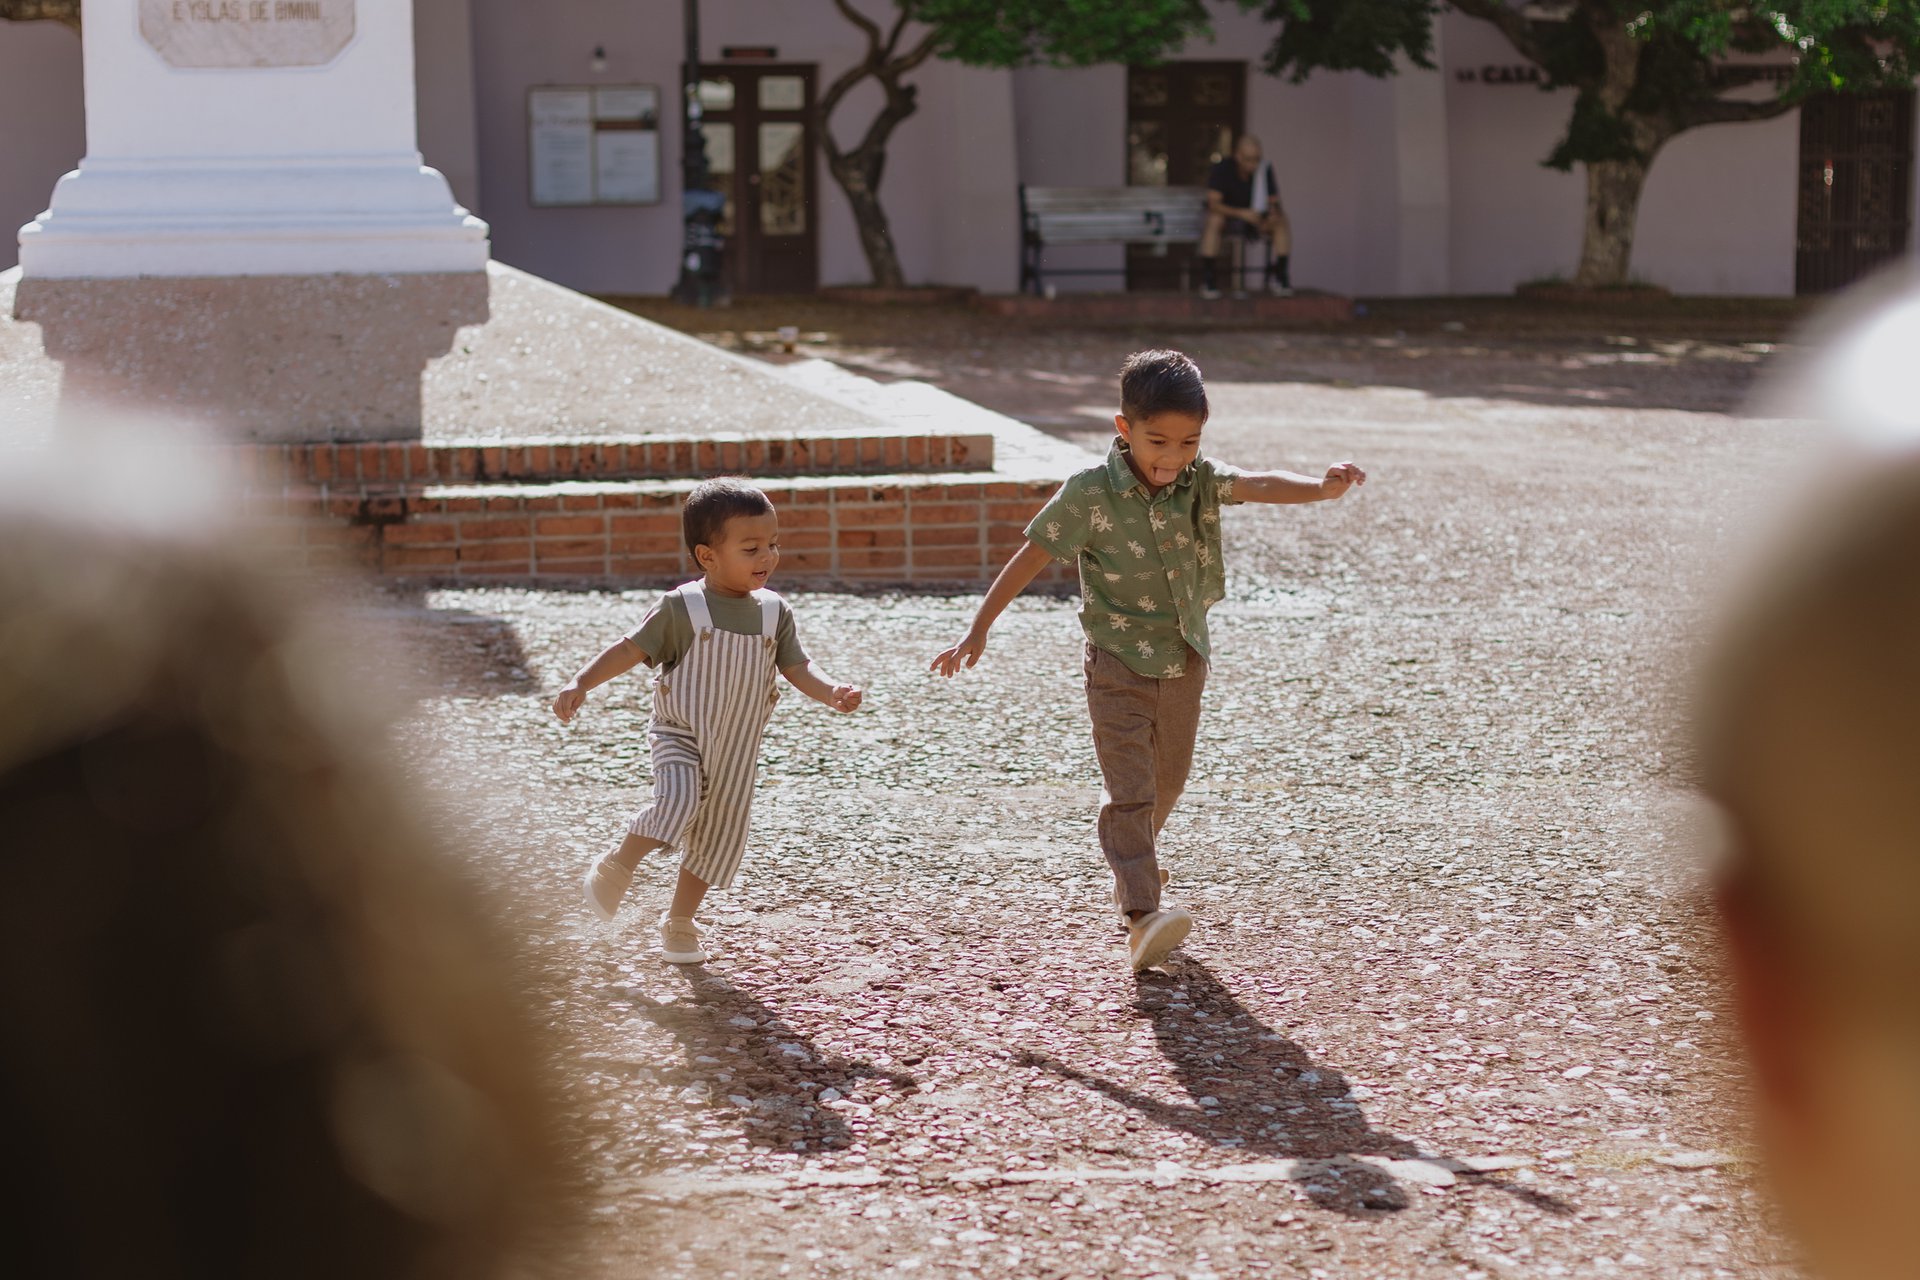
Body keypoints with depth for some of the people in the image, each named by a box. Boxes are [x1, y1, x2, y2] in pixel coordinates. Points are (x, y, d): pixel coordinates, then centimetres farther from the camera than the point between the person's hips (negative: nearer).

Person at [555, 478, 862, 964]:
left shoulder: (774, 613, -1)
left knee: (720, 835, 10)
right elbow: (630, 649, -11)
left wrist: (832, 693, -21)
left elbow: (797, 667, -1)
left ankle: (680, 923, 28)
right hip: (679, 734, -5)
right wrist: (581, 683, -22)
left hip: (735, 750, 5)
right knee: (680, 800, -29)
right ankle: (616, 868, -5)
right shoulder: (681, 608, -14)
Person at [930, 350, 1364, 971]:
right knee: (1131, 787, -12)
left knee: (1167, 781, 20)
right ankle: (1142, 913, -18)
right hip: (1119, 665, -4)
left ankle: (1131, 862, 47)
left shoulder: (1200, 480, -10)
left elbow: (1260, 485, -29)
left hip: (1184, 663, 4)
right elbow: (1030, 557, -9)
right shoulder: (1090, 492, -17)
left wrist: (1323, 488, -50)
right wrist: (977, 631, -8)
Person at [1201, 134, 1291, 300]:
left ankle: (1276, 276, -19)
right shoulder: (1221, 169, -19)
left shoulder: (1264, 169, -9)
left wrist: (1273, 215, -29)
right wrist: (1241, 213, -42)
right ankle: (1208, 279, -35)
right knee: (1214, 220, -38)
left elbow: (1274, 202, -4)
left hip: (1253, 219, 3)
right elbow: (1213, 203, -27)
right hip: (1226, 215, -3)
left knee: (1282, 222, -22)